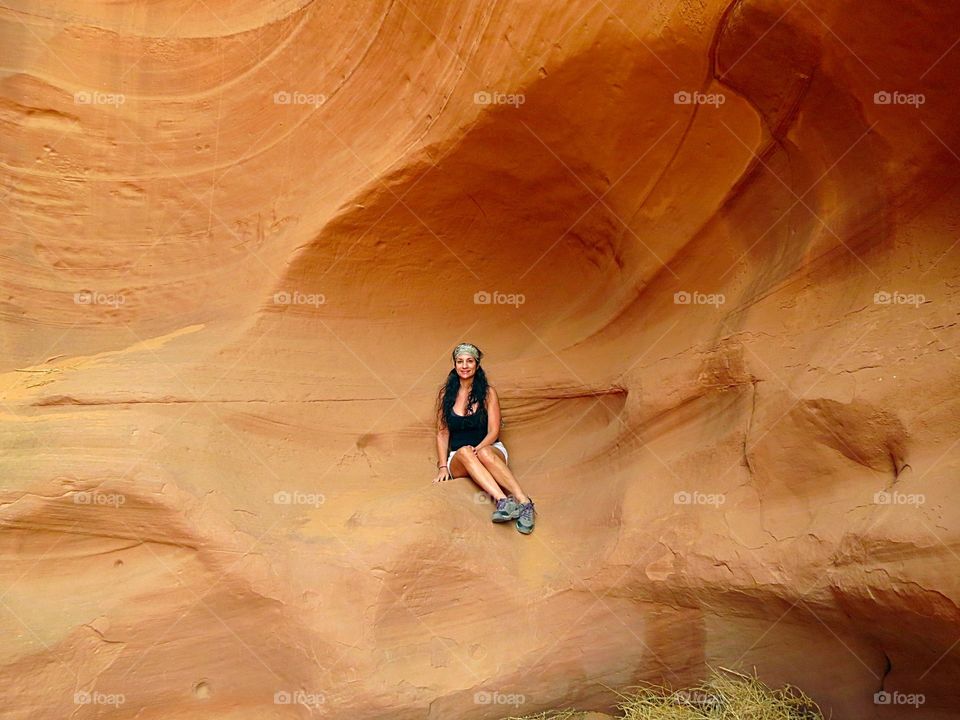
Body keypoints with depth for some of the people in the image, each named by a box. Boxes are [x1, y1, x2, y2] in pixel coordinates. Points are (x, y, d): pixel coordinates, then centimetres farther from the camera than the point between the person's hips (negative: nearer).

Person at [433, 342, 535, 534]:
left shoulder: (488, 392, 3)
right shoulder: (446, 393, 7)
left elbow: (493, 431, -3)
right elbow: (442, 433, 7)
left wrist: (478, 449, -22)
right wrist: (443, 466, -5)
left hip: (490, 448, -1)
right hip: (458, 460, 1)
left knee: (484, 453, -37)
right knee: (464, 451, -35)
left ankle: (524, 503, -48)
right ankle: (503, 500, -52)